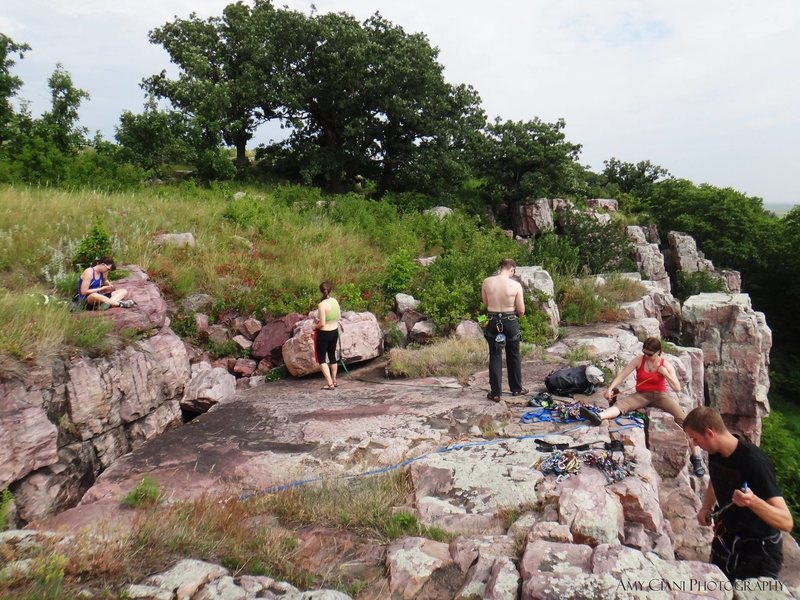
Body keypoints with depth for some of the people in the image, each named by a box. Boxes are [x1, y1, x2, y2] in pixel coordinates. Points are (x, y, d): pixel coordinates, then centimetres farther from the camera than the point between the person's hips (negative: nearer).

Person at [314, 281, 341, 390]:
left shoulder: (322, 305, -22)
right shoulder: (335, 301, -3)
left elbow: (322, 323, -23)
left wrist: (315, 326, -2)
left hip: (324, 333, -7)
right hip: (335, 332, 7)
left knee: (321, 358, 5)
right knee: (332, 356, 21)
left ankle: (329, 383, -1)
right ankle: (334, 381, 31)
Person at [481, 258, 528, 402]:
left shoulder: (487, 282, -7)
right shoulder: (516, 285, -12)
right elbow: (521, 310, -6)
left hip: (494, 321, 1)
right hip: (510, 322, -1)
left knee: (495, 357, 8)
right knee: (513, 356, 16)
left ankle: (495, 393, 9)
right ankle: (516, 388, 29)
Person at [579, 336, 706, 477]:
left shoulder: (666, 366, -3)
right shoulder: (638, 361, -3)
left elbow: (677, 388, -5)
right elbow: (622, 375, -11)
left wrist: (666, 374, -19)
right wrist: (610, 388, -26)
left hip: (660, 395, 0)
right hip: (642, 395, 0)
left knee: (682, 419, -21)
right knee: (622, 403, -30)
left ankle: (695, 456, -10)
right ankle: (598, 417, -60)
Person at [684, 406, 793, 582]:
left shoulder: (755, 462, -28)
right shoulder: (715, 452, -7)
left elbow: (787, 522, -30)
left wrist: (753, 501, -49)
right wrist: (706, 507, -1)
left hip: (759, 551, -7)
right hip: (726, 540, 7)